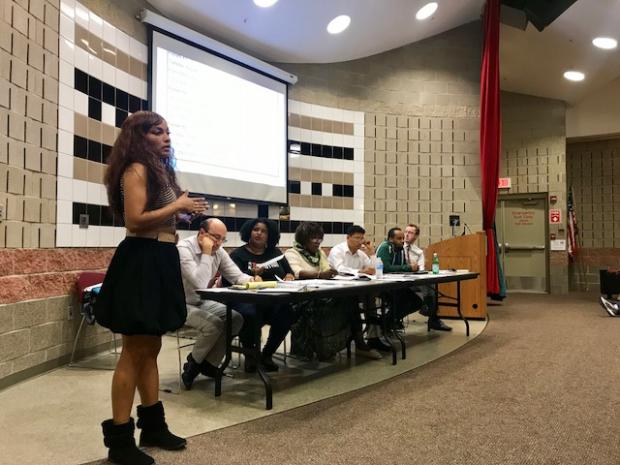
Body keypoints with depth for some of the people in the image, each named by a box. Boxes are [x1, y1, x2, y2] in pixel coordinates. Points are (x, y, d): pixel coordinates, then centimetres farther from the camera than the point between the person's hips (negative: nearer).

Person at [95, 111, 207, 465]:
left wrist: (186, 210, 9)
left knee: (151, 349, 15)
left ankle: (153, 425, 28)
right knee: (135, 351, -3)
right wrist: (178, 206, -13)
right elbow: (135, 220, -20)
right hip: (141, 261, -10)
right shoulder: (136, 169, -10)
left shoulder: (160, 170, 18)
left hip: (161, 261, 10)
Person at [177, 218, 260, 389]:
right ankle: (193, 365, -1)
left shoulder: (219, 252, 0)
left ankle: (209, 364, 4)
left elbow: (237, 275, 1)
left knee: (236, 319, -10)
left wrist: (251, 280, -21)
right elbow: (200, 283, -34)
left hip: (202, 302, 8)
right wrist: (206, 253, -29)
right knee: (215, 324, -28)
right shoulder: (184, 248, -23)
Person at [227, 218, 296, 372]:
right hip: (247, 300, -3)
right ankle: (250, 354, -6)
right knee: (250, 314, -37)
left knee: (287, 314, -29)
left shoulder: (275, 253, 21)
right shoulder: (238, 254, 8)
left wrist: (289, 277, -1)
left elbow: (290, 272, 23)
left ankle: (267, 354, -4)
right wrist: (252, 274, -21)